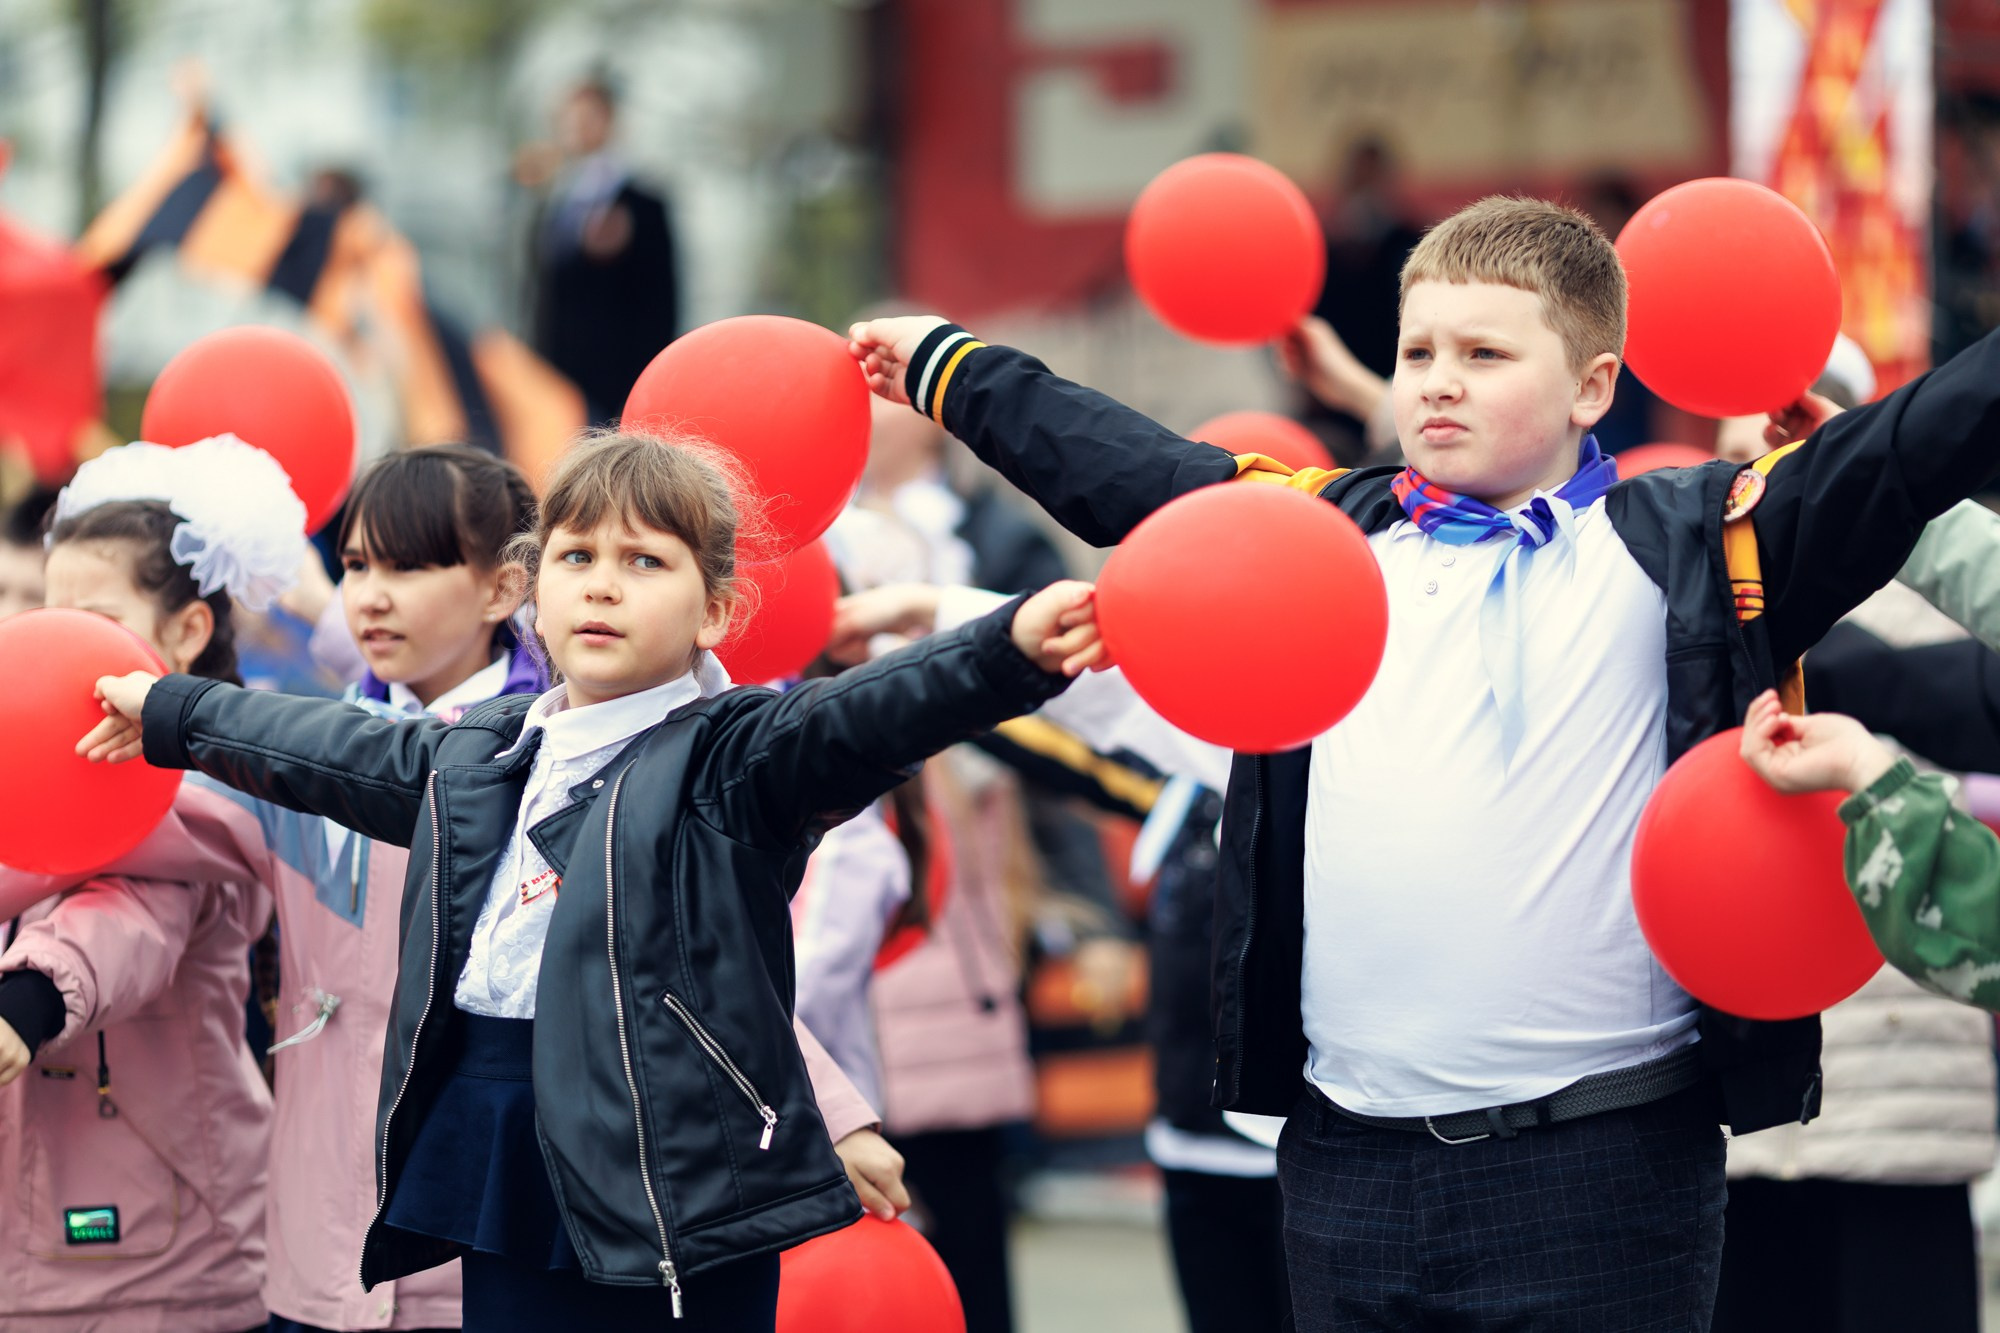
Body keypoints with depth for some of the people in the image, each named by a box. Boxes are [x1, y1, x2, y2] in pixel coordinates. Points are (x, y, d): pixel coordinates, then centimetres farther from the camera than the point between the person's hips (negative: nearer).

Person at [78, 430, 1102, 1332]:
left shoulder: (727, 760, -7)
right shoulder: (478, 759, 15)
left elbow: (857, 720, -24)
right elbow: (342, 754, 32)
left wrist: (1014, 650, -43)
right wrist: (170, 713, 45)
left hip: (676, 1183, -7)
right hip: (507, 1178, 7)